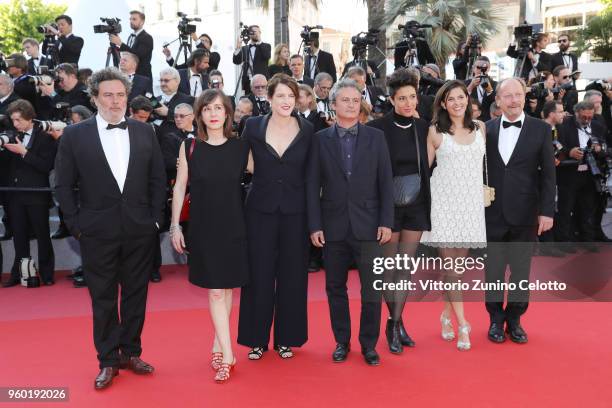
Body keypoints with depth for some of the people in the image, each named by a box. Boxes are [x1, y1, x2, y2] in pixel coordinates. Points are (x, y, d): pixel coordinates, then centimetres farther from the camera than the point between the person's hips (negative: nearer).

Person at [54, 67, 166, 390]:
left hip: (139, 230, 2)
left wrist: (155, 218, 1)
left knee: (136, 295, 11)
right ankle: (108, 361, 23)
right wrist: (76, 225, -4)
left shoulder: (145, 132, 4)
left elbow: (158, 179, 7)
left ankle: (131, 353, 28)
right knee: (103, 299, 8)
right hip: (97, 231, -1)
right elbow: (64, 185, 1)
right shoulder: (74, 135, -1)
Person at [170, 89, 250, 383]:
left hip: (233, 226, 1)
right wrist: (175, 226, -1)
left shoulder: (241, 147, 0)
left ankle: (218, 344, 26)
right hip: (203, 227, -1)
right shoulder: (189, 147, -1)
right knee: (215, 290, -1)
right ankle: (227, 355, 4)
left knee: (226, 287, 8)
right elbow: (179, 188, 2)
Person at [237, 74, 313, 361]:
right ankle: (257, 338, 21)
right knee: (259, 275, 5)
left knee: (292, 276, 8)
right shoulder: (253, 127, 0)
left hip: (295, 211, 1)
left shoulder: (307, 130, 1)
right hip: (261, 210, 0)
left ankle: (286, 337, 24)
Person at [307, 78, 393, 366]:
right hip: (333, 226, 1)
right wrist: (314, 225, -4)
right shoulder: (320, 139, 3)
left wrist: (386, 222, -4)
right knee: (335, 288, 10)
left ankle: (369, 344, 18)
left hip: (367, 225, 0)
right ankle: (342, 341, 26)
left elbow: (386, 182, 3)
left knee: (372, 290, 1)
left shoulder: (376, 137, 5)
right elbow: (313, 186, 2)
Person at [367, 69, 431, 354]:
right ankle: (395, 322, 22)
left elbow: (426, 167, 10)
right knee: (389, 267, 7)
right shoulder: (377, 128, -10)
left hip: (416, 205, 4)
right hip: (388, 205, -4)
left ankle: (396, 323, 20)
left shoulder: (423, 127, 3)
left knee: (406, 268, 8)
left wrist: (427, 204, 6)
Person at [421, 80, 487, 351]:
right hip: (444, 201, -3)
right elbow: (424, 167, 3)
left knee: (459, 263, 7)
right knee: (451, 266, -5)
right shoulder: (435, 131, 0)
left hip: (471, 202, 3)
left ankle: (447, 314, 23)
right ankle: (462, 324, 1)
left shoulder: (480, 128, 9)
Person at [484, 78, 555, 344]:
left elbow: (548, 173, -1)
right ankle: (496, 319, 22)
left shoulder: (541, 129, 0)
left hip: (524, 213, -1)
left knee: (521, 270, 8)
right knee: (493, 269, 8)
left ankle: (514, 320, 23)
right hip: (492, 213, 1)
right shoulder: (487, 129, 3)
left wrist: (547, 211, -7)